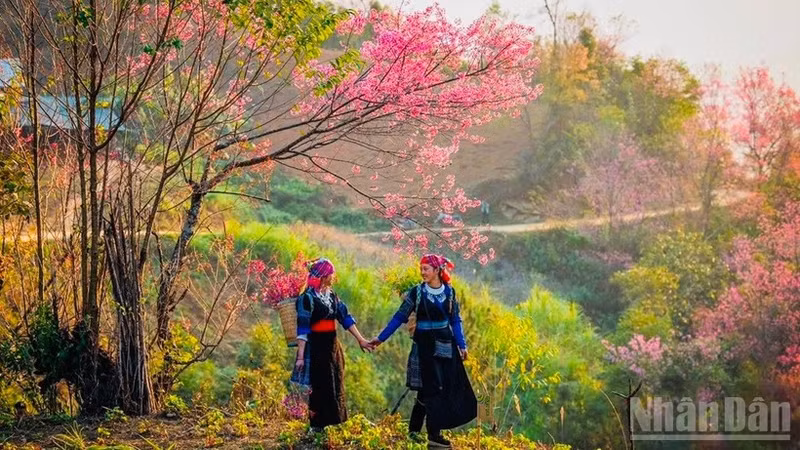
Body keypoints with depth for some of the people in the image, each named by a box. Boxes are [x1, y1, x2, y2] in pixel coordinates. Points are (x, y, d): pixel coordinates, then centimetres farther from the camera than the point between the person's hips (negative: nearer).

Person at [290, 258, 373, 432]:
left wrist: (361, 339, 5)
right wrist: (300, 356, -19)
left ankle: (330, 425, 19)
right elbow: (302, 328, -15)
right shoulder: (308, 297, -12)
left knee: (335, 387, 10)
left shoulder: (331, 294, 10)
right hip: (316, 347, -7)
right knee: (320, 389, -3)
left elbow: (345, 317, 10)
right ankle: (317, 428, 8)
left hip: (332, 346, 7)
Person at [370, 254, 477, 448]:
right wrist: (381, 338, -5)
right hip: (424, 345, -4)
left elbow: (455, 320, 9)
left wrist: (462, 345, 3)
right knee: (432, 388, -5)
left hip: (446, 345, 4)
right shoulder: (416, 292, -5)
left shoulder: (449, 292, 3)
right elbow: (399, 317, -2)